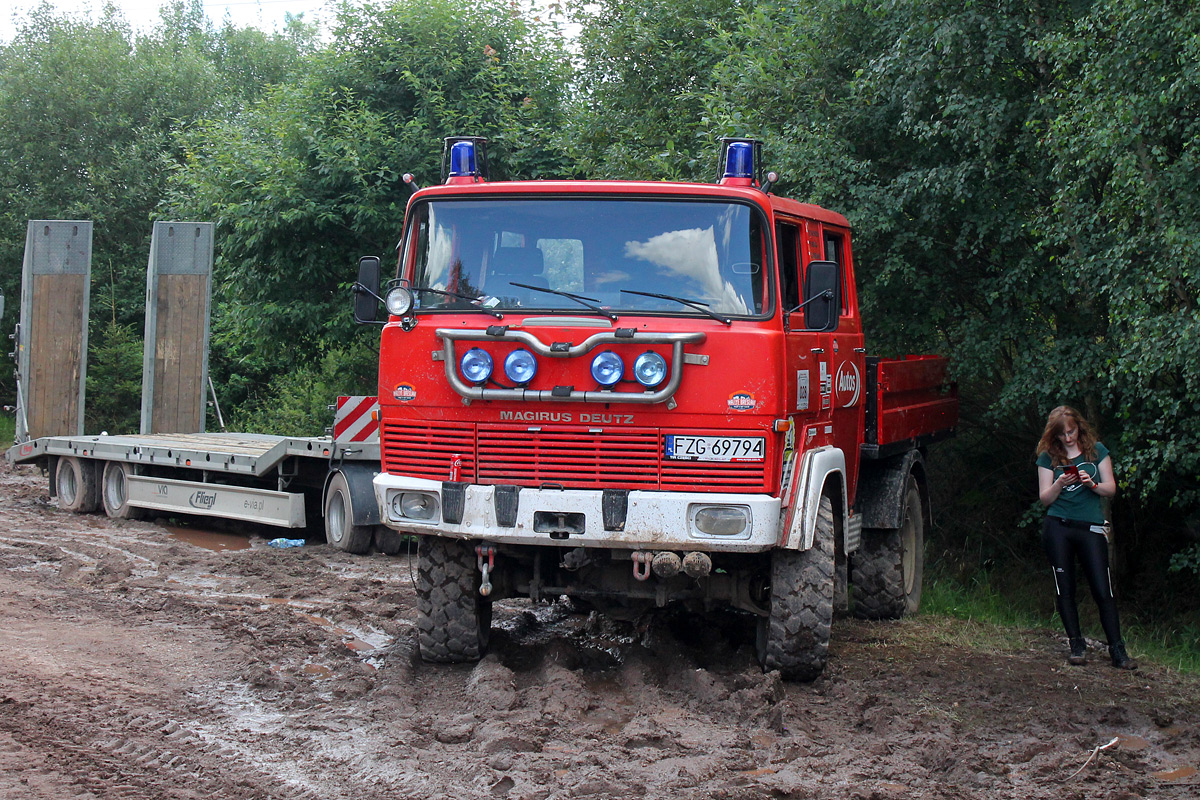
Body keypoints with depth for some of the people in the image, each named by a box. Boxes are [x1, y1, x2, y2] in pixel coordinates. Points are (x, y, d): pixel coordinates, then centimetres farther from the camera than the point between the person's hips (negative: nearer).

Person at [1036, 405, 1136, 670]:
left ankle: (1117, 650, -4)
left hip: (1091, 528, -1)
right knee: (1065, 590, 2)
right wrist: (1059, 484, -14)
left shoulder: (1097, 451, 6)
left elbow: (1111, 488, 6)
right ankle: (1077, 646, 11)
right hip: (1058, 530, 1)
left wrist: (1092, 484, -14)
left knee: (1103, 590, -7)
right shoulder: (1048, 457, 7)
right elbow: (1045, 498, 5)